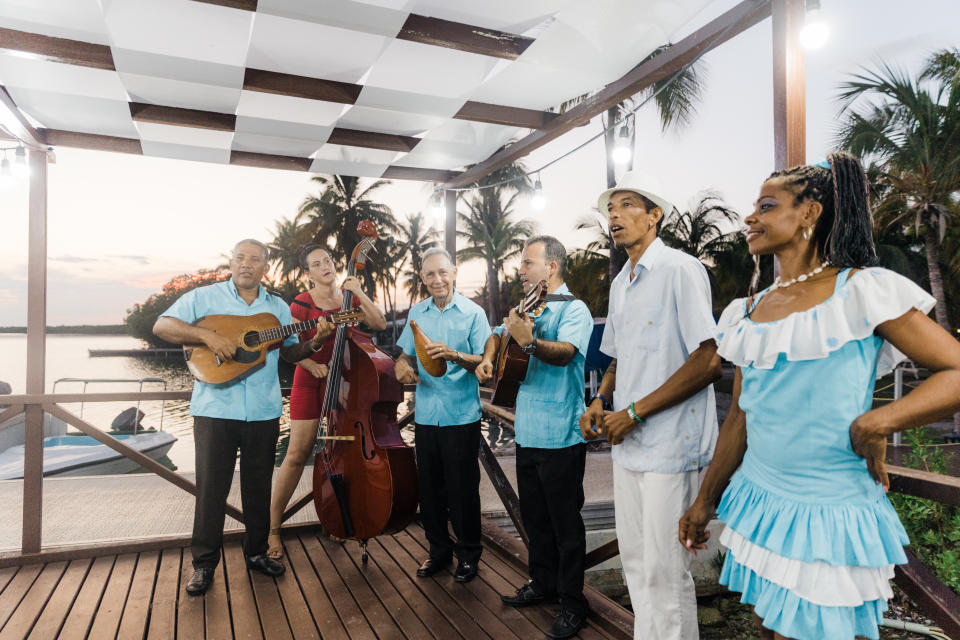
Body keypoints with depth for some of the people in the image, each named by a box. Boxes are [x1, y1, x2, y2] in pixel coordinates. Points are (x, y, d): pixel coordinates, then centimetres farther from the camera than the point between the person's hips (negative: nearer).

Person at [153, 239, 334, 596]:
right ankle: (204, 563, 18)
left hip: (263, 412, 3)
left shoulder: (278, 308, 13)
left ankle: (256, 552, 30)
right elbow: (162, 326, -5)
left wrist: (315, 342, -5)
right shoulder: (204, 298, 3)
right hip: (215, 409, -3)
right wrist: (207, 335, -18)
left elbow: (290, 353, 15)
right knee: (211, 488, 2)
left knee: (259, 486, 13)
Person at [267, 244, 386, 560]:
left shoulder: (349, 296, 5)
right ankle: (272, 528, 8)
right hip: (311, 382, -4)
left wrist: (359, 293, -15)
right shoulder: (301, 303, -6)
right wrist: (313, 364, -23)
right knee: (297, 454, -4)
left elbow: (380, 324, -6)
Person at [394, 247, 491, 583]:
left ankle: (468, 553, 24)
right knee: (429, 487, 13)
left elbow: (485, 362, -11)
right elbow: (405, 354, 14)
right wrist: (403, 366, -9)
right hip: (425, 414, 4)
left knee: (463, 489, 5)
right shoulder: (416, 313, 9)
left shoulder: (473, 313, -4)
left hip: (462, 416, -4)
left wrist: (455, 356, -28)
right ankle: (439, 548, 32)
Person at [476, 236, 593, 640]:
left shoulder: (573, 308, -11)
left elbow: (565, 352, -29)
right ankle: (543, 584, 37)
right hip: (526, 431, 8)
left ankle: (572, 603, 19)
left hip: (560, 435, -8)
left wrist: (530, 342, -47)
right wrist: (488, 358, 8)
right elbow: (498, 334, 28)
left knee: (565, 522, 4)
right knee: (533, 516, 19)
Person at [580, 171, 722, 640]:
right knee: (635, 564, 19)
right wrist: (601, 402, 3)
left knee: (665, 572, 4)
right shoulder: (619, 284, 14)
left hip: (670, 446, -8)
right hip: (626, 443, 8)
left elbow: (708, 362, -18)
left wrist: (633, 412, -17)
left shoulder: (680, 269, -11)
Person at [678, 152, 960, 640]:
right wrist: (705, 501, 14)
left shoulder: (861, 291, -9)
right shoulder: (749, 311, 7)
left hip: (828, 513, -6)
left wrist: (876, 424, -24)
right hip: (758, 503, 6)